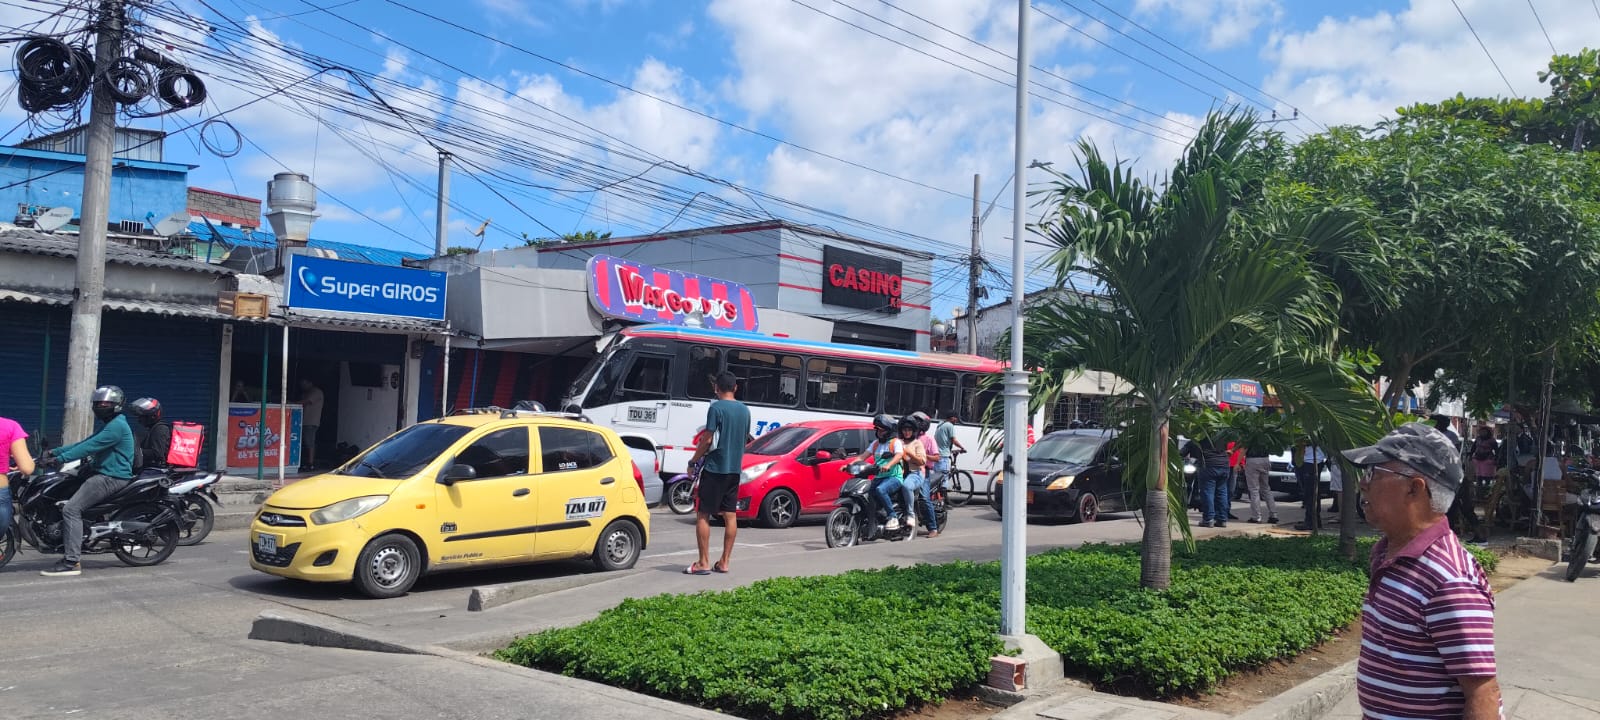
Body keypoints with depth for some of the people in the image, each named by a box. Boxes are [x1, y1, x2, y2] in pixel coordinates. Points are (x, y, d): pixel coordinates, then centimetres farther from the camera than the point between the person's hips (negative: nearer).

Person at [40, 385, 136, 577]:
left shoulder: (117, 426, -13)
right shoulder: (109, 425, 22)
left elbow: (90, 446, -21)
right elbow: (85, 443, 20)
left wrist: (60, 458, -23)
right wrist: (55, 452, 10)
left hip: (111, 477, -11)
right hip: (101, 473, 11)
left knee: (71, 509, -19)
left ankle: (71, 563, -22)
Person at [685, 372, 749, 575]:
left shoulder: (716, 408, -12)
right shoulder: (744, 410, 9)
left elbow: (708, 439, -15)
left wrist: (694, 459, -3)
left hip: (714, 467, -7)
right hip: (734, 468, 7)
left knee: (702, 514, -1)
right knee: (730, 515, 8)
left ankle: (704, 563, -3)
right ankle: (724, 562, 12)